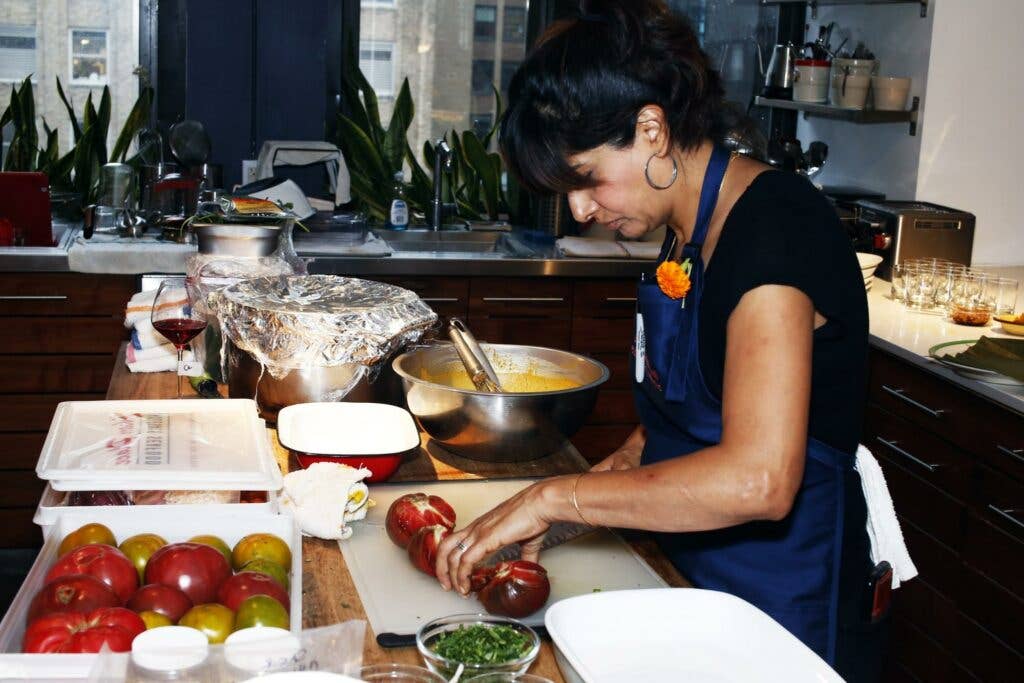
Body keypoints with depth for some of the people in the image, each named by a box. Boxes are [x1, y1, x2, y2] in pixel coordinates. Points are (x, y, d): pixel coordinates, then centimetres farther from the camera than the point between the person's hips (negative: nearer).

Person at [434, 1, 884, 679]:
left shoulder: (774, 224, -24)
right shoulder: (690, 229, 3)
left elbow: (757, 479, -34)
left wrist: (555, 496, -27)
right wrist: (619, 466, -1)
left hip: (782, 594, -8)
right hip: (694, 565, 8)